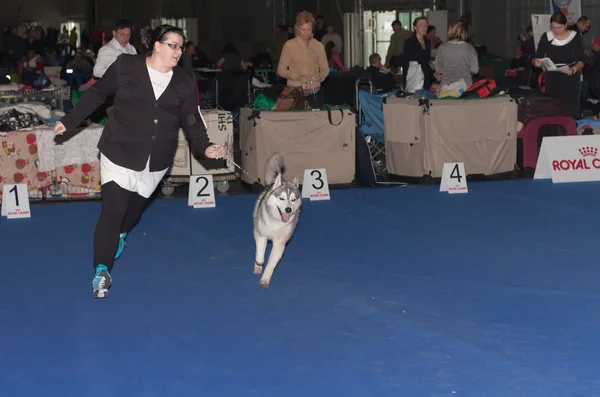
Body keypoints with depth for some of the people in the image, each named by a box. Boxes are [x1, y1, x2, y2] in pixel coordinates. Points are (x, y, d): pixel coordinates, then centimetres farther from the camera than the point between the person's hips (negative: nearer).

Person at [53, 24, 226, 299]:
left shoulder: (184, 82, 1)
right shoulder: (126, 66, -7)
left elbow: (192, 120, -3)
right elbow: (97, 94, 1)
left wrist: (204, 147, -19)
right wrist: (69, 121, 1)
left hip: (156, 161, 4)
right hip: (119, 153, -3)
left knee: (134, 206, 19)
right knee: (112, 211, -12)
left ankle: (120, 234, 52)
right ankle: (101, 271, -10)